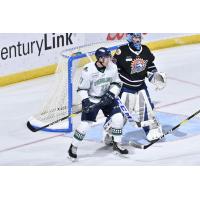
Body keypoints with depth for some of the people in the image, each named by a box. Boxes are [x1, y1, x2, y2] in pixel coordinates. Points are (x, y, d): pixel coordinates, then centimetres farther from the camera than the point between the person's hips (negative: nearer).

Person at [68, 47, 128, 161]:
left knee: (118, 118, -6)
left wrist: (111, 94, -14)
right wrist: (85, 102, -26)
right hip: (91, 99, -5)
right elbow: (82, 89, -15)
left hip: (107, 97, 5)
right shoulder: (89, 70, -25)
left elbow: (117, 83, 1)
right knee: (86, 124, -11)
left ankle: (117, 144, 13)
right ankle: (73, 148, 8)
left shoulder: (112, 67, -11)